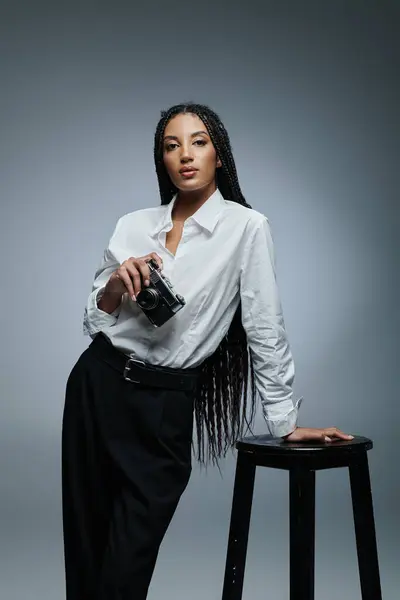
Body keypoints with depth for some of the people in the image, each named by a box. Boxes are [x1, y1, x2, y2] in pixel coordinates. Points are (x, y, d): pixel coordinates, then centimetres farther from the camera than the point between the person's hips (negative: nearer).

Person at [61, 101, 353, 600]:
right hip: (96, 387, 4)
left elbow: (265, 330, -4)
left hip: (165, 406, -4)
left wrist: (284, 423, -2)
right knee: (84, 551, 12)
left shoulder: (247, 227, -5)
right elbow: (95, 322, 10)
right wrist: (115, 286, -10)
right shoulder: (133, 226, 6)